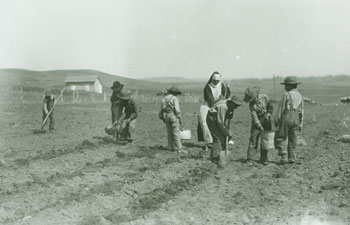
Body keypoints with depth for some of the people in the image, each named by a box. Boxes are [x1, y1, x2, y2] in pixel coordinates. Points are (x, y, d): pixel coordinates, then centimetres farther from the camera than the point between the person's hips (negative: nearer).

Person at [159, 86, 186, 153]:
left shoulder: (164, 99, 13)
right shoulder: (174, 98, -7)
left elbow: (161, 109, 13)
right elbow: (177, 109, -14)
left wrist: (163, 118, 19)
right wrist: (179, 118, -9)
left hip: (166, 116, 6)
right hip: (173, 115, -6)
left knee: (169, 133, 12)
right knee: (176, 133, -6)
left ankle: (170, 148, 13)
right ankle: (178, 148, -8)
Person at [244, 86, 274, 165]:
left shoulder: (264, 97, -10)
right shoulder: (251, 104, -15)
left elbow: (270, 107, 4)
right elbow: (254, 117, -20)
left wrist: (268, 114, -15)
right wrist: (260, 127, -27)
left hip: (266, 121, 2)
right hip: (256, 123, -2)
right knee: (253, 141, -5)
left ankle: (264, 159, 12)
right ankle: (250, 159, 0)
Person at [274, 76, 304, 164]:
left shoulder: (286, 94, -7)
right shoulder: (300, 96, 12)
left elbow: (281, 108, -8)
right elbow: (302, 111, 14)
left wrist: (276, 120, -3)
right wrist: (301, 124, 18)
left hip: (287, 117, -6)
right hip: (296, 119, 6)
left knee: (281, 138, 3)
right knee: (292, 140, 11)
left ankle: (284, 156, -8)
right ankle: (292, 158, 10)